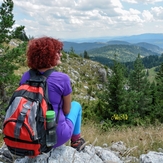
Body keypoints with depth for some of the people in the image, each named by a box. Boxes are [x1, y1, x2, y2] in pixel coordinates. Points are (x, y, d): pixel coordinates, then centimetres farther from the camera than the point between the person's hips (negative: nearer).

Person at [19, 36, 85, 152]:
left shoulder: (26, 76, -5)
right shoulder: (62, 79, -19)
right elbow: (66, 111, -5)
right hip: (56, 136, -4)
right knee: (76, 105, 23)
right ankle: (76, 141, 35)